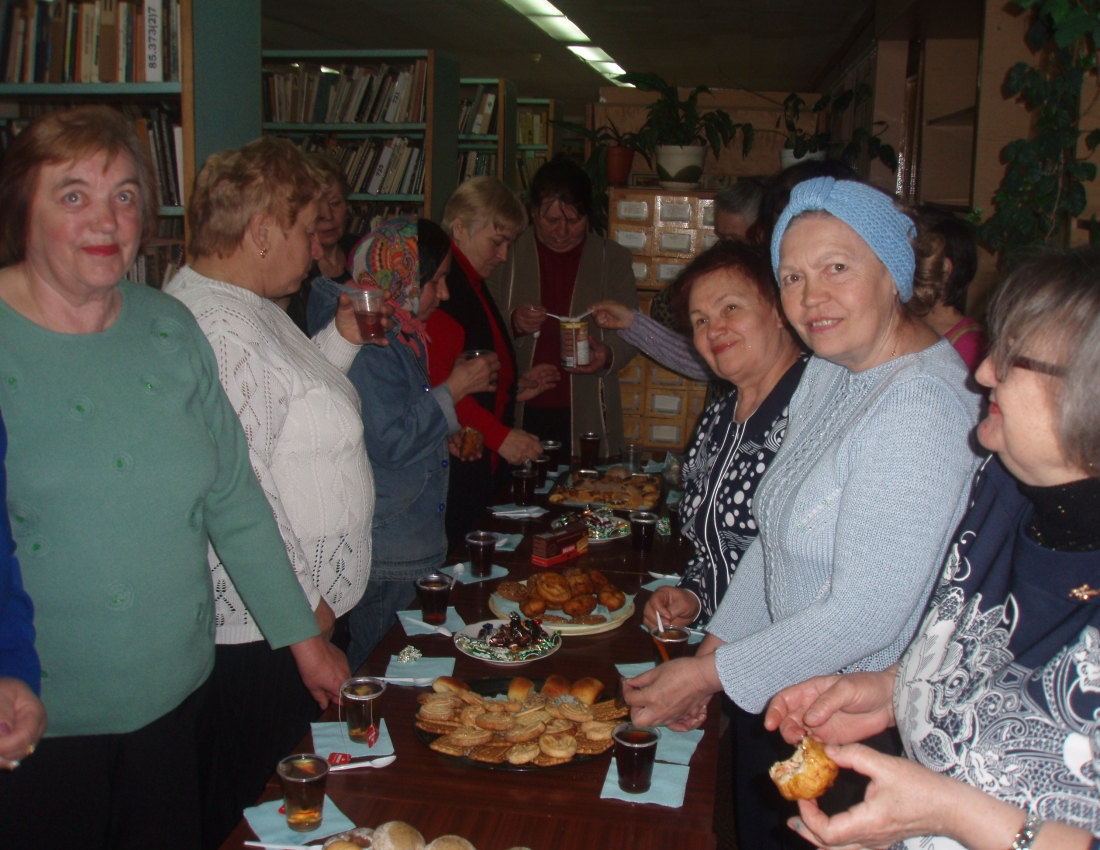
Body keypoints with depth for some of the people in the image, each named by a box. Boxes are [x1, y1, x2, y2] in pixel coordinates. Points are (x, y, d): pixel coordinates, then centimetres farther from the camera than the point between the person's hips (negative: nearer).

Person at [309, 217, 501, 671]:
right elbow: (390, 443, -23)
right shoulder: (365, 341, -20)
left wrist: (450, 435, 10)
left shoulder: (397, 331, 11)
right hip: (383, 553, -10)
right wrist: (453, 390, -16)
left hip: (409, 544, 10)